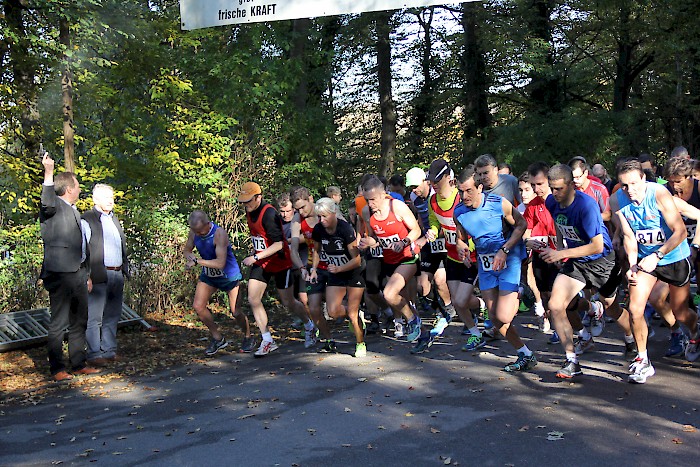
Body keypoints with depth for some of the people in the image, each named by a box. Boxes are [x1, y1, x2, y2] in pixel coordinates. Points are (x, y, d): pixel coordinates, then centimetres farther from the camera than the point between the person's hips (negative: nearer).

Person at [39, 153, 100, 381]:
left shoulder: (73, 210, 22)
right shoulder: (54, 206, -5)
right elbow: (47, 203, -32)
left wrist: (87, 272, 26)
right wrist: (48, 173, -40)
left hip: (78, 273, 9)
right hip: (60, 274, -9)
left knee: (79, 321, 14)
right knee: (59, 323, -2)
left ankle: (79, 364, 24)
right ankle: (57, 369, 5)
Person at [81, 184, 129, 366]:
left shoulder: (115, 220, 21)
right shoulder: (87, 220, -3)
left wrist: (125, 269, 18)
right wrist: (87, 276, -16)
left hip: (117, 275, 7)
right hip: (99, 275, -7)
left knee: (112, 316, 11)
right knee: (94, 317, -4)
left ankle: (109, 351, 19)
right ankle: (94, 354, 0)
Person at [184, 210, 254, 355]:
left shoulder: (219, 234, -31)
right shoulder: (194, 232, -12)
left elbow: (220, 263, -37)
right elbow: (186, 251, 5)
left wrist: (197, 261, -34)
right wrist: (190, 256, -19)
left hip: (229, 275, -6)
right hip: (208, 275, 6)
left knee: (235, 312, 0)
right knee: (198, 306, -6)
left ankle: (248, 338, 27)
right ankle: (218, 339, 10)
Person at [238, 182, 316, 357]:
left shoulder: (269, 214, -25)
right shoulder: (249, 212, 2)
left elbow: (279, 244, -28)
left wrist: (255, 257, -28)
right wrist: (255, 255, 14)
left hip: (279, 262, -7)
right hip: (261, 262, 7)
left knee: (288, 302, 5)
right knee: (253, 299, -6)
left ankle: (310, 326, 34)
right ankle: (268, 341, 2)